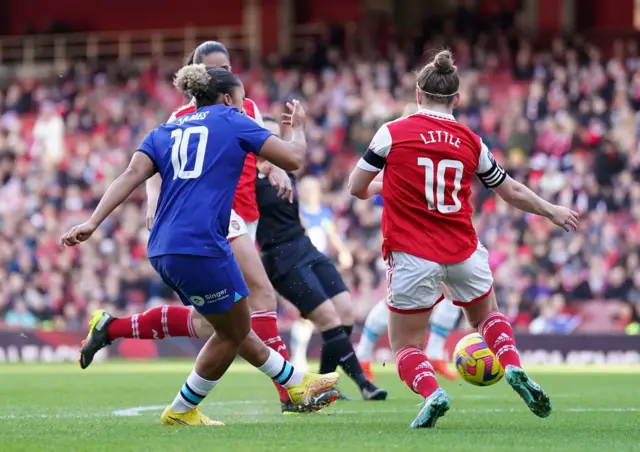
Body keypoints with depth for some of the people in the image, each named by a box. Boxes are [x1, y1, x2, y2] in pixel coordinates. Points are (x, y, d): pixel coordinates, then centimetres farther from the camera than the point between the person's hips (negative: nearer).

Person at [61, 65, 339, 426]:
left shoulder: (165, 132, 19)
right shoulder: (232, 122, 6)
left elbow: (132, 175, 3)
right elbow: (293, 158, 5)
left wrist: (93, 222, -5)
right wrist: (298, 126, 27)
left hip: (164, 251, 8)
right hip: (201, 247, -8)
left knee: (236, 328, 20)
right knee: (233, 333, 12)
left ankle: (297, 383, 33)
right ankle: (181, 411, 17)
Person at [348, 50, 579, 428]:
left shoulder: (392, 133, -7)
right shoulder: (471, 142, 3)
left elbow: (358, 188, 1)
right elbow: (512, 192, 14)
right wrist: (553, 212, 30)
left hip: (413, 258, -3)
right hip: (463, 252, 3)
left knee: (406, 346, 10)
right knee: (487, 315, 30)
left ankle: (431, 392, -20)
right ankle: (514, 368, 4)